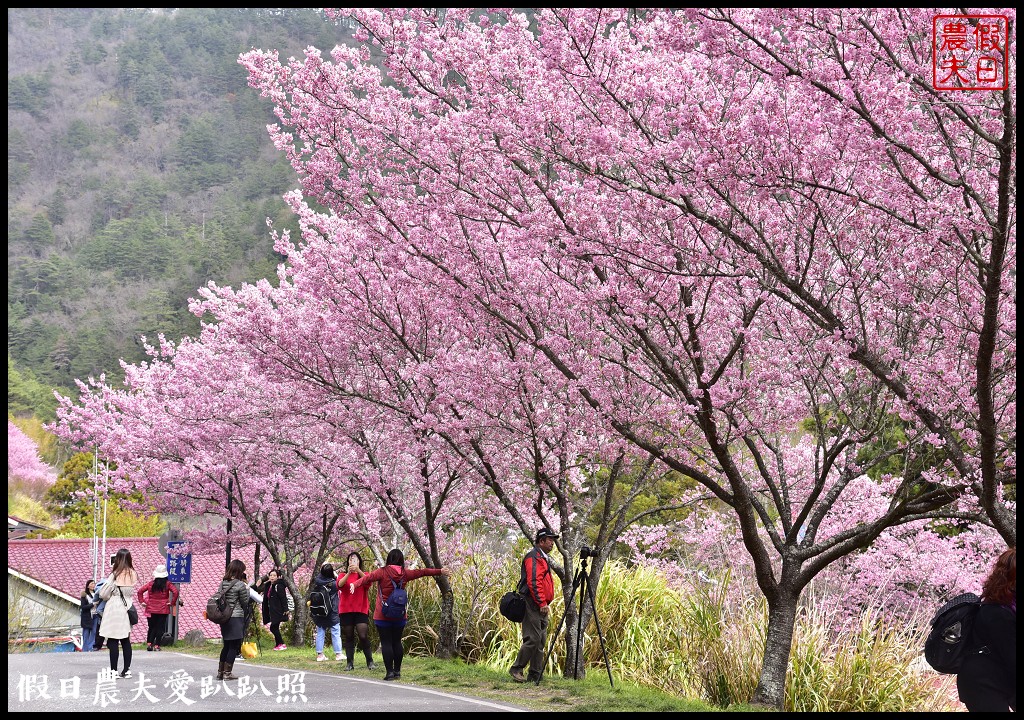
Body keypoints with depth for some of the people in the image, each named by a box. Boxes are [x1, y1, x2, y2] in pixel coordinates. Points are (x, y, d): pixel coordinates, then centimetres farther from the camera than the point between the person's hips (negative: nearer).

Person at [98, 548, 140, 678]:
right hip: (128, 608, 5)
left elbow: (103, 594, -8)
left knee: (113, 641, -1)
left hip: (114, 608, -5)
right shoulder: (133, 574, 1)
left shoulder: (115, 574, -12)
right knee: (126, 641, 11)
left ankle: (114, 670, -2)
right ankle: (127, 670, 13)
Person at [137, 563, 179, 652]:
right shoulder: (168, 584, -6)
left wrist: (142, 601, 3)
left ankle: (149, 644, 5)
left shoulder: (151, 583, 1)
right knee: (160, 628, 3)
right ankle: (157, 645, -1)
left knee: (152, 627, 13)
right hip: (163, 610, -2)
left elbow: (140, 591, -2)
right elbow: (175, 592, -17)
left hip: (151, 610, 2)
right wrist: (172, 603, -8)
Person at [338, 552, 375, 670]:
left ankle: (370, 662, -2)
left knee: (363, 636, -12)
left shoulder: (364, 575, 10)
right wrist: (349, 573, -28)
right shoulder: (343, 576, 12)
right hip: (346, 610, 1)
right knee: (348, 637, 2)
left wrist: (358, 570, -29)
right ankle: (350, 663, 5)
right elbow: (340, 584, -11)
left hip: (361, 610, -1)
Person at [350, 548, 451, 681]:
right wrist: (440, 571, 26)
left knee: (386, 643, -1)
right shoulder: (405, 574, 4)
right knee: (397, 642, 12)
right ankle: (397, 671, 15)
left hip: (382, 615, -4)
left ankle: (389, 672, -5)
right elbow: (423, 572, 15)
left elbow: (368, 577, -24)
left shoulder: (383, 572, -7)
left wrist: (355, 584, -36)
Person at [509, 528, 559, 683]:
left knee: (540, 640, 8)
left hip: (541, 606, 10)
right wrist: (542, 603, -21)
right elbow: (533, 582, -20)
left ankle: (535, 676, 10)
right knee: (533, 638, -13)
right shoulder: (533, 557, -11)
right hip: (533, 605, -10)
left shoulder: (544, 558, 22)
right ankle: (516, 669, -5)